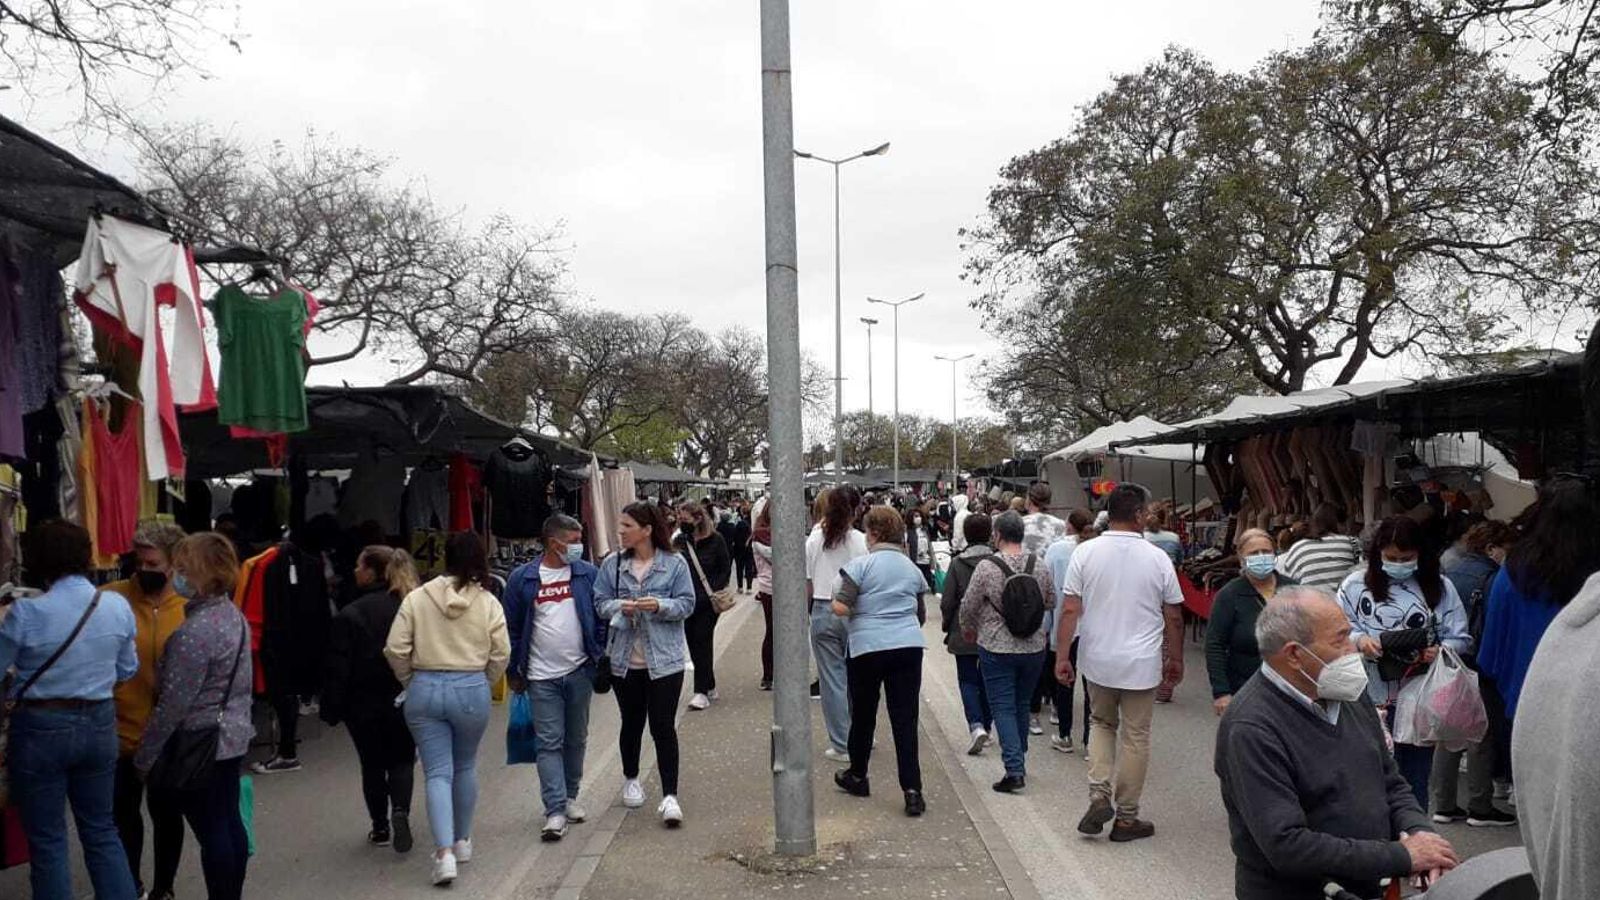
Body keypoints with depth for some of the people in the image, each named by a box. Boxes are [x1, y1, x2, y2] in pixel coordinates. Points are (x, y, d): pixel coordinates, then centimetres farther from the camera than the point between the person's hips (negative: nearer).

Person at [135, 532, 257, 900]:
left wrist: (145, 755, -10)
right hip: (233, 735, 9)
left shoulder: (194, 632, -23)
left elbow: (173, 703, -19)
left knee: (211, 832, 2)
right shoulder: (235, 615, 4)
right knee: (230, 823, 16)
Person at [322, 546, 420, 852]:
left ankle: (380, 828, 19)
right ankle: (400, 810, -8)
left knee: (372, 765, 13)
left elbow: (339, 669, -12)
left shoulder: (350, 615, -15)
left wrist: (331, 709, -3)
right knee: (402, 760, 15)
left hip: (364, 704, -2)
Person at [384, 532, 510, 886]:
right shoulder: (488, 602, -2)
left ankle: (445, 851, -9)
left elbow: (396, 650, -4)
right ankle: (462, 841, 31)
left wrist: (411, 683, 12)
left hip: (425, 689, 0)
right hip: (472, 689, 1)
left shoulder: (417, 598, -3)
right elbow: (501, 654, -1)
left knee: (437, 773, 3)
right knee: (465, 768, 19)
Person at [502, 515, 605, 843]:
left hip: (579, 672, 2)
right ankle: (554, 811, 0)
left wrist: (601, 658, 0)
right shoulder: (522, 578, -4)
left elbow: (601, 619, 5)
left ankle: (570, 797, 30)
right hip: (542, 677, -2)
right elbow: (512, 627, 3)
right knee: (549, 743, -2)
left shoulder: (588, 574, -1)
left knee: (576, 740, 14)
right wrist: (514, 671, 5)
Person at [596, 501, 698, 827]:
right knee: (631, 724, 18)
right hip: (625, 660, 3)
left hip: (664, 661, -3)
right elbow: (600, 602, 3)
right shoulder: (612, 564, 2)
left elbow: (687, 604, -4)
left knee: (663, 727, -4)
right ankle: (630, 780, 40)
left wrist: (660, 606, -22)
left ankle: (670, 796, 0)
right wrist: (620, 606, -18)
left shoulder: (674, 564, -5)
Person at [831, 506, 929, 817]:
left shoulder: (860, 565, -7)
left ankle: (857, 776, 31)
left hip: (868, 647, -3)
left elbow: (840, 608, -14)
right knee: (905, 720, 3)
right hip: (909, 646, 3)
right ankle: (912, 791, -3)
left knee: (863, 716, 14)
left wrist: (836, 597, 8)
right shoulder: (913, 569, 10)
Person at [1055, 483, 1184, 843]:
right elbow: (1174, 617, 1)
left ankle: (1099, 797, 8)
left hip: (1098, 660, 2)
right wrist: (1176, 659, 14)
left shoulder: (1086, 553, -7)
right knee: (1135, 737, 10)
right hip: (1141, 664, -1)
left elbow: (1070, 610, -8)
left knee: (1101, 723, 23)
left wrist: (1063, 656, 0)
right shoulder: (1157, 558, -7)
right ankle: (1126, 818, 18)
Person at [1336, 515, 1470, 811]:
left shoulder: (1440, 588, 6)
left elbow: (1459, 639, 5)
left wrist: (1438, 652, -15)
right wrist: (1359, 640, -15)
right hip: (1371, 701, -1)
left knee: (1416, 779, 12)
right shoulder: (1355, 585, 2)